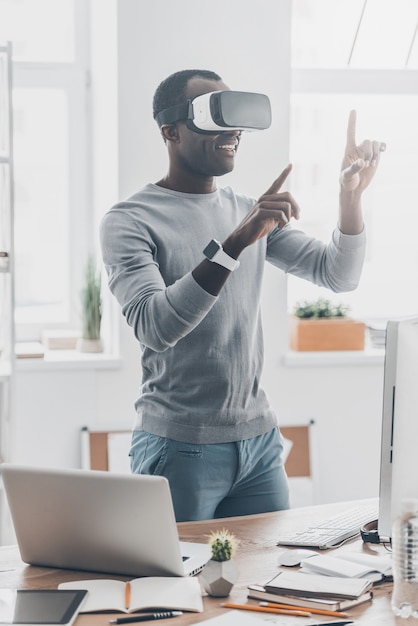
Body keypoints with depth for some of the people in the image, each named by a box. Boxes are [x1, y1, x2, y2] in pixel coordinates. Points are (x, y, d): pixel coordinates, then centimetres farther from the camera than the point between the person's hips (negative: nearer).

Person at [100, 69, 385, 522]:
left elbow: (339, 275, 7)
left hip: (259, 439, 6)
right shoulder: (129, 222, -9)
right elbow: (154, 327, -24)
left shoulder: (253, 213, 10)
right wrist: (235, 243, -31)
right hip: (178, 448, -5)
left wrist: (351, 195, -9)